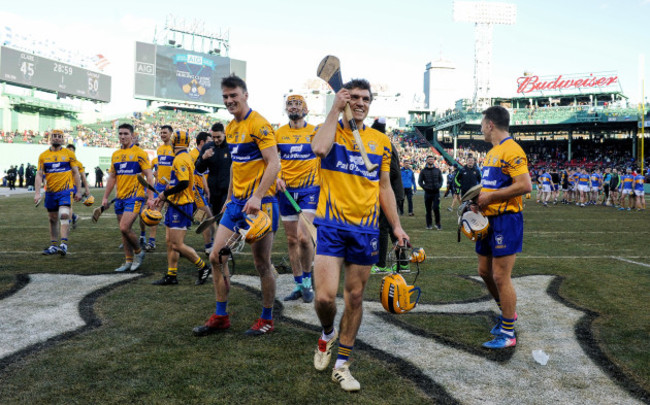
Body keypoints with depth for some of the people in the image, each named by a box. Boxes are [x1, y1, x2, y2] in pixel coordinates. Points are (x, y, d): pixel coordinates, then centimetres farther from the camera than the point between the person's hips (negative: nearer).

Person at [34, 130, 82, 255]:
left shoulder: (69, 154, 2)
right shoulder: (43, 156, 7)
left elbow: (75, 173, 3)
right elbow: (39, 175, 6)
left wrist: (78, 191, 0)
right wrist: (37, 193, -4)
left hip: (66, 190, -3)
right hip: (50, 192, 3)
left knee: (64, 215, -19)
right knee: (53, 219, 10)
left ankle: (64, 244, -19)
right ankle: (53, 245, 20)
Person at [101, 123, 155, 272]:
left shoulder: (139, 153, -5)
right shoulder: (115, 154, 14)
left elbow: (149, 175, -8)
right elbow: (112, 177, 19)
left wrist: (150, 197, -15)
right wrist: (105, 197, 15)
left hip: (134, 197, -7)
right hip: (120, 198, 7)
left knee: (124, 228, -16)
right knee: (123, 231, 8)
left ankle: (139, 251, 8)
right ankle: (129, 261, 18)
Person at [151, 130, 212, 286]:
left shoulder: (180, 159, -15)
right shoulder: (185, 157, 16)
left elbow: (183, 183, -25)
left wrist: (165, 193, -14)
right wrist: (164, 197, 17)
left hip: (181, 206, -10)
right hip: (176, 205, 10)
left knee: (177, 245, -8)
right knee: (170, 242, 11)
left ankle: (203, 267, 4)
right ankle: (171, 276, 16)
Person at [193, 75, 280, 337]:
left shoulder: (258, 124, -11)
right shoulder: (230, 128, 14)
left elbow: (274, 163, -18)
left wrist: (257, 197, -26)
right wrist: (230, 197, 20)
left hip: (258, 203, -8)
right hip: (236, 202, 8)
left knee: (262, 264, 1)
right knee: (216, 257, 6)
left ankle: (267, 320, 17)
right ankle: (221, 317, 18)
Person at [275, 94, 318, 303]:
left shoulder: (315, 132, 1)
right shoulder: (279, 133, 7)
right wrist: (276, 177, -4)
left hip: (309, 188, -3)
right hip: (286, 190, 3)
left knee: (303, 236, -17)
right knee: (291, 240, 7)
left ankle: (307, 281, 5)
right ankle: (299, 284, 20)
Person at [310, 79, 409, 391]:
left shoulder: (381, 141, 10)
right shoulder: (331, 130, 2)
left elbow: (384, 188, 15)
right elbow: (319, 148, -24)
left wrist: (396, 226, 10)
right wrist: (335, 108, -14)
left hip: (365, 229, 3)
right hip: (331, 225, -3)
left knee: (355, 298, 8)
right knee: (325, 296, -12)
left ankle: (341, 365, 22)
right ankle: (328, 334, 24)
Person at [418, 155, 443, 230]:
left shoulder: (437, 170, 11)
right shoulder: (423, 171, 6)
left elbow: (441, 179, 17)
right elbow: (420, 181, 7)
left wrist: (439, 186, 2)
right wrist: (424, 187, -5)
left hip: (436, 192, 0)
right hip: (427, 192, 0)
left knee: (436, 208, -11)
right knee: (428, 209, 4)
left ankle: (438, 224, 1)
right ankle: (429, 224, 14)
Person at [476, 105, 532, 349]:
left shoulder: (511, 150, -15)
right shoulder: (493, 151, 17)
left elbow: (525, 185, -24)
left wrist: (491, 196, -19)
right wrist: (480, 197, 7)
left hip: (506, 220, -10)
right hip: (490, 219, 10)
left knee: (501, 277, -5)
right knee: (485, 271, 17)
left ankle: (508, 334, 7)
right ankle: (508, 313, 36)